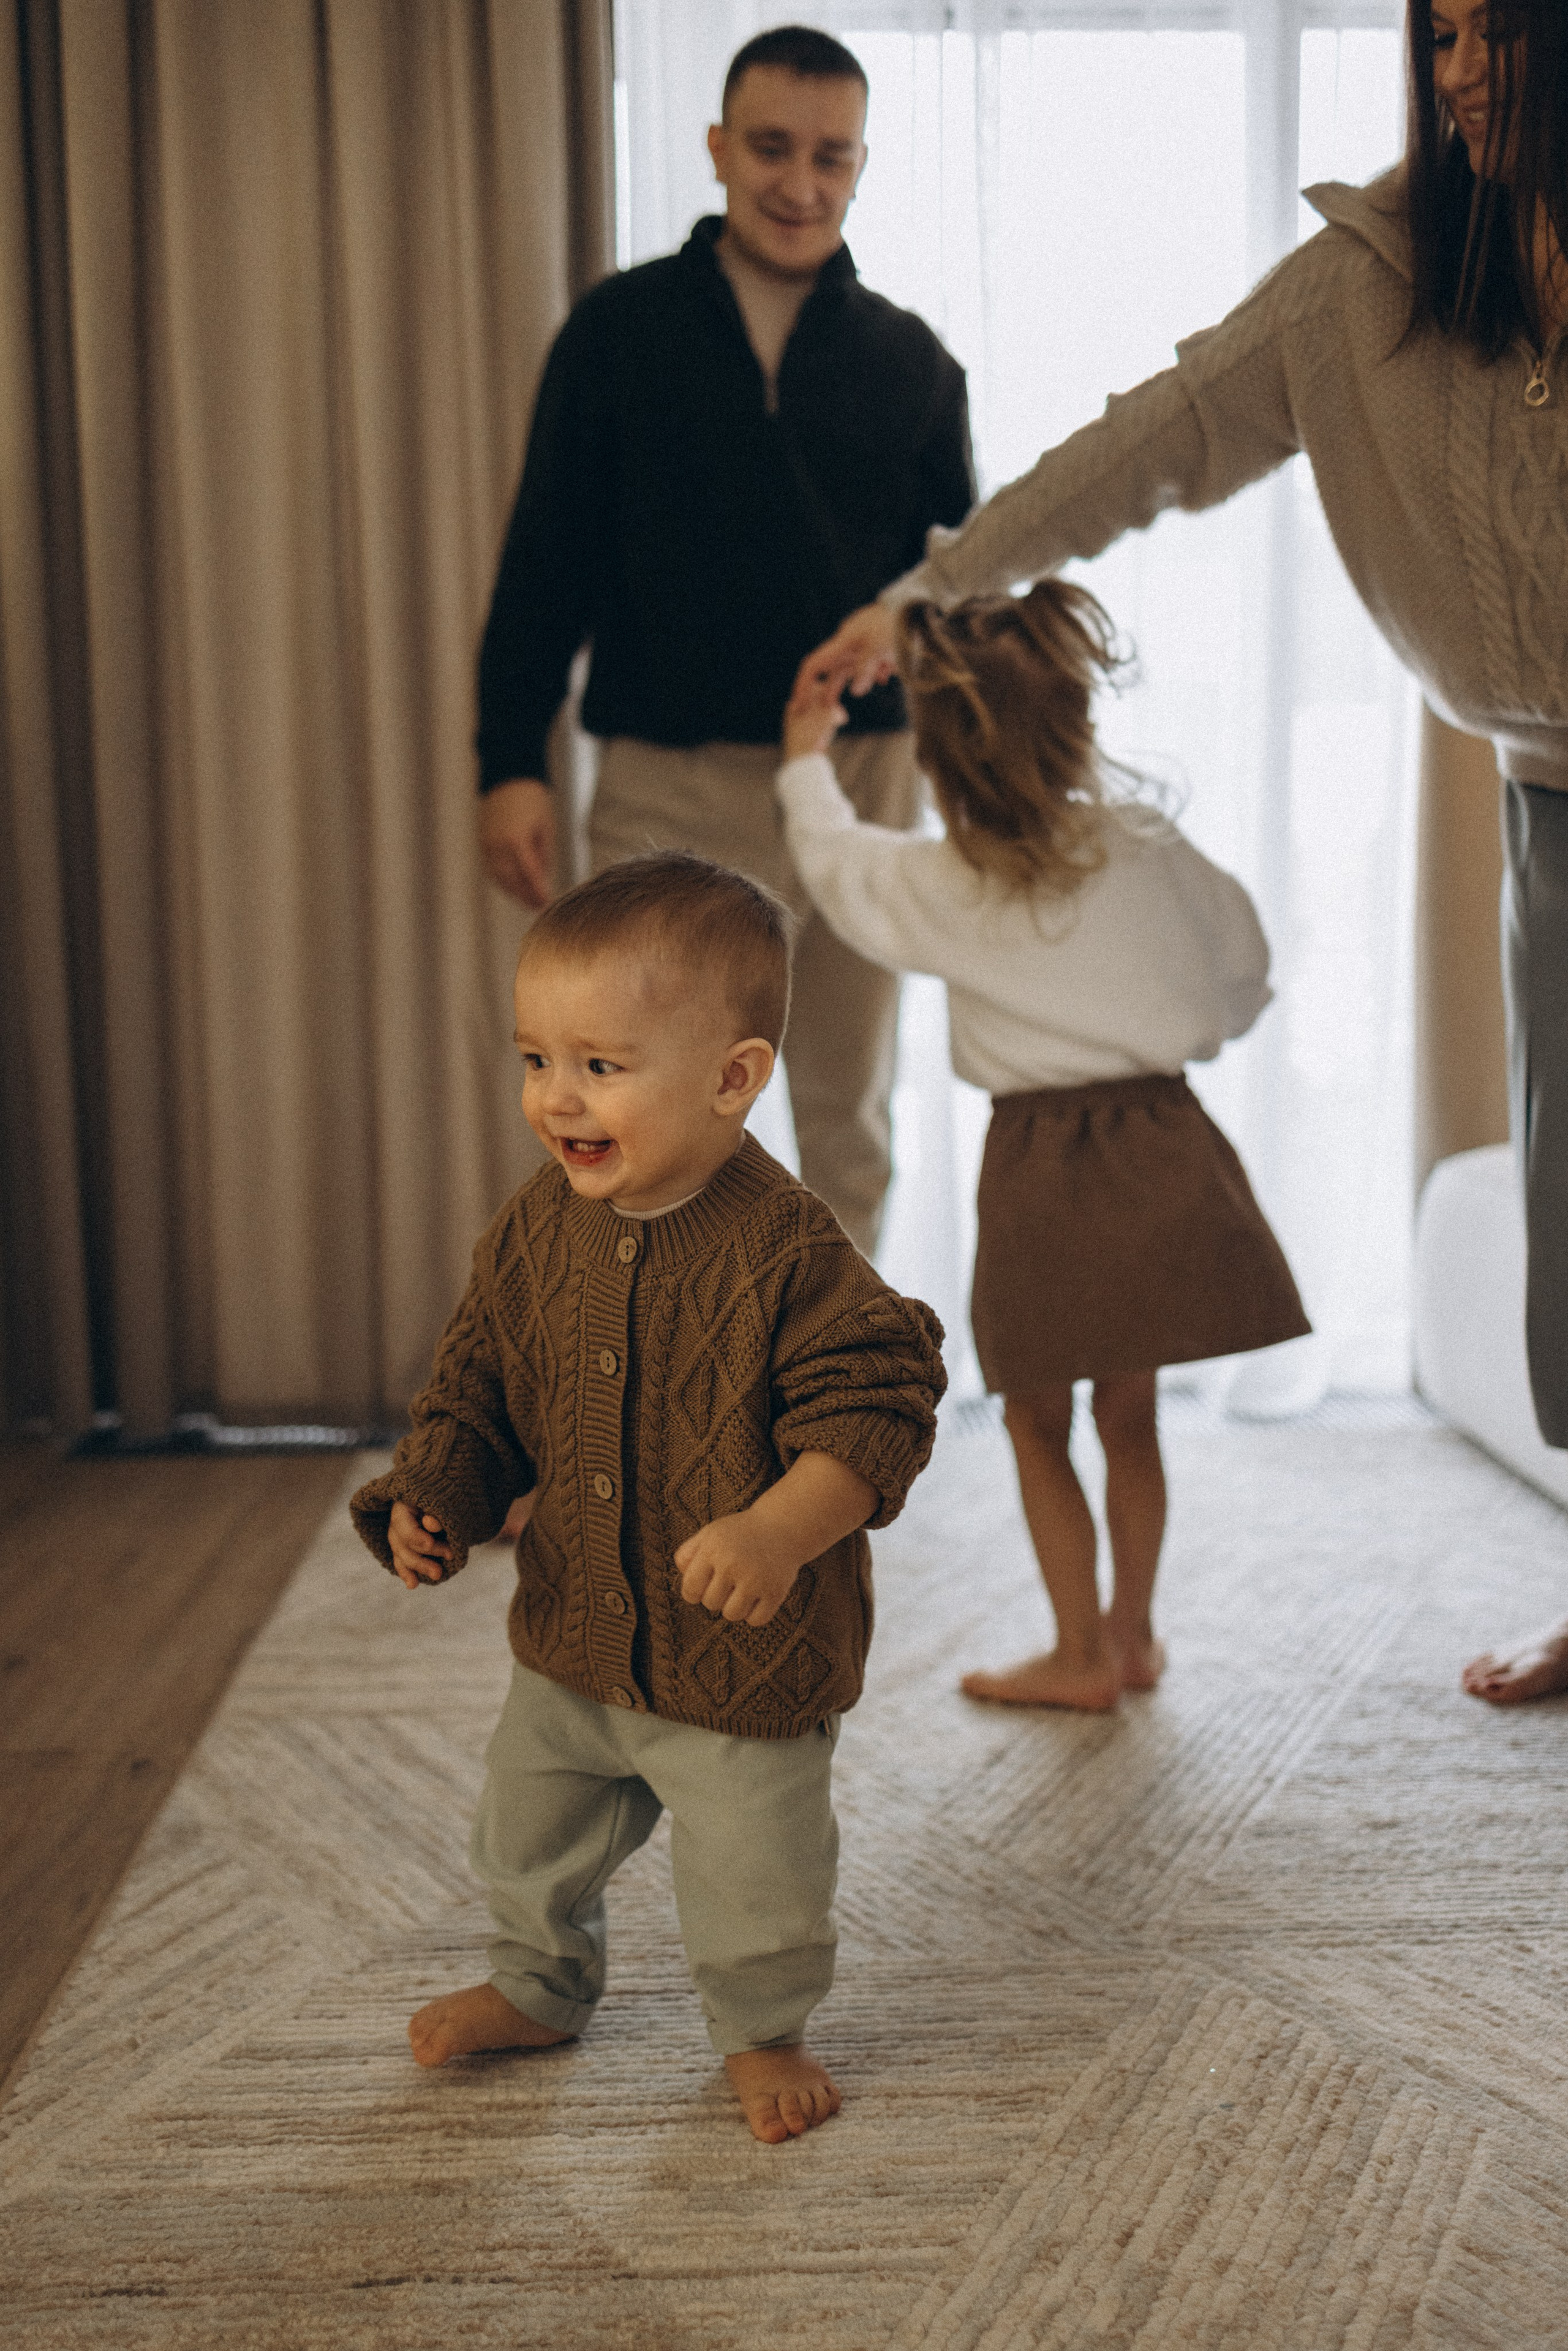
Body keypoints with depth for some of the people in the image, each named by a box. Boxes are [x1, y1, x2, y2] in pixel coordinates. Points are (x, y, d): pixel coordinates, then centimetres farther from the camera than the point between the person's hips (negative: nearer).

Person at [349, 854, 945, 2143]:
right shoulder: (536, 1230, -5)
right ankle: (540, 1984, 52)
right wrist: (433, 1499, -8)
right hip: (571, 1644, 6)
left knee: (753, 1868, 10)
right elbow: (477, 1383, 7)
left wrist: (779, 1532, -37)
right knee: (529, 1832, 24)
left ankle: (765, 2033, 39)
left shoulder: (786, 1250, -24)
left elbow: (873, 1409, -24)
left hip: (746, 1662, -6)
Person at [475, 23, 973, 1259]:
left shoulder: (910, 359, 7)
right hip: (668, 786, -2)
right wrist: (511, 761, -5)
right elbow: (546, 560, 2)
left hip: (859, 775, 2)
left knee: (847, 1116, 13)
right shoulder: (622, 327, 3)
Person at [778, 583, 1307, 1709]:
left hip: (1040, 1166, -3)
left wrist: (806, 764, 33)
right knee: (1130, 1409, 17)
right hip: (1163, 1149, 3)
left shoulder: (934, 887, -6)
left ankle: (1082, 1653, 18)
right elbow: (1244, 981, 6)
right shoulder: (1147, 847, -4)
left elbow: (833, 857, 15)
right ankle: (1133, 1631, 28)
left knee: (1039, 1420, 12)